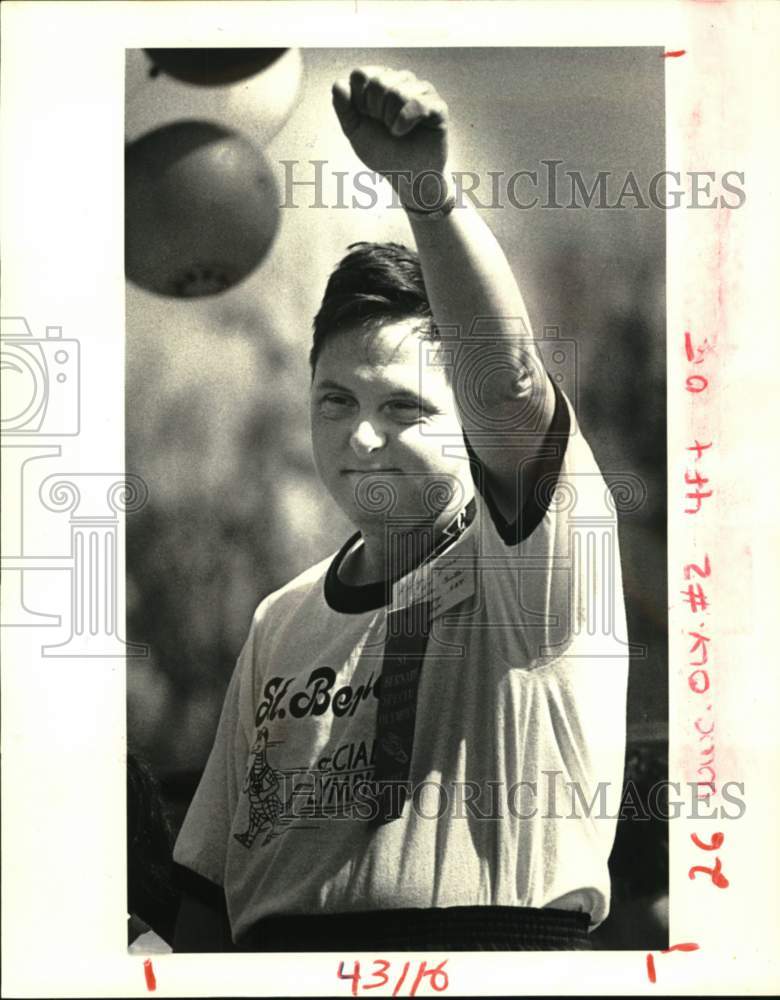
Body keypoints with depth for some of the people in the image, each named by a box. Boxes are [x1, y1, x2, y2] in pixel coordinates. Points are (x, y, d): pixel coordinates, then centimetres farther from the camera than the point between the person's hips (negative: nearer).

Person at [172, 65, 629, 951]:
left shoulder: (526, 565, 0)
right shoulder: (283, 620, 15)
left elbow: (506, 387, -20)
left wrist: (430, 193, -32)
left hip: (496, 932, -3)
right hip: (276, 942, 4)